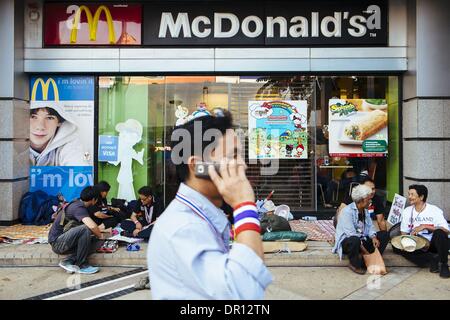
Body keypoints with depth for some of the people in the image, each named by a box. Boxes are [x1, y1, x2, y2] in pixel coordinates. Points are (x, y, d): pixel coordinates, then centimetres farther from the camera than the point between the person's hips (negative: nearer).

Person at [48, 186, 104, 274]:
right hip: (57, 242, -9)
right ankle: (81, 265, -18)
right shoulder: (78, 208, -21)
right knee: (85, 229, -31)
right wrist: (100, 235, -16)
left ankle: (69, 261, -8)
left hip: (66, 242, 9)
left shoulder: (78, 204, 9)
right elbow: (92, 226, -35)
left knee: (97, 242, -3)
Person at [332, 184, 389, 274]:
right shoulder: (347, 211, -21)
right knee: (355, 240, -42)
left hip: (362, 239, 8)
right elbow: (351, 234, -27)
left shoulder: (365, 210, 8)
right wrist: (364, 251, -28)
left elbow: (370, 226, 7)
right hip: (346, 241, -8)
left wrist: (373, 237, -16)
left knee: (384, 235, -1)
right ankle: (354, 264, -14)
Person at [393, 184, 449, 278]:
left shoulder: (434, 210, -8)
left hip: (433, 244, -3)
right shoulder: (407, 211, 2)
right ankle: (434, 259, -18)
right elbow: (404, 232, 5)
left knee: (439, 233, -34)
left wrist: (425, 226, -25)